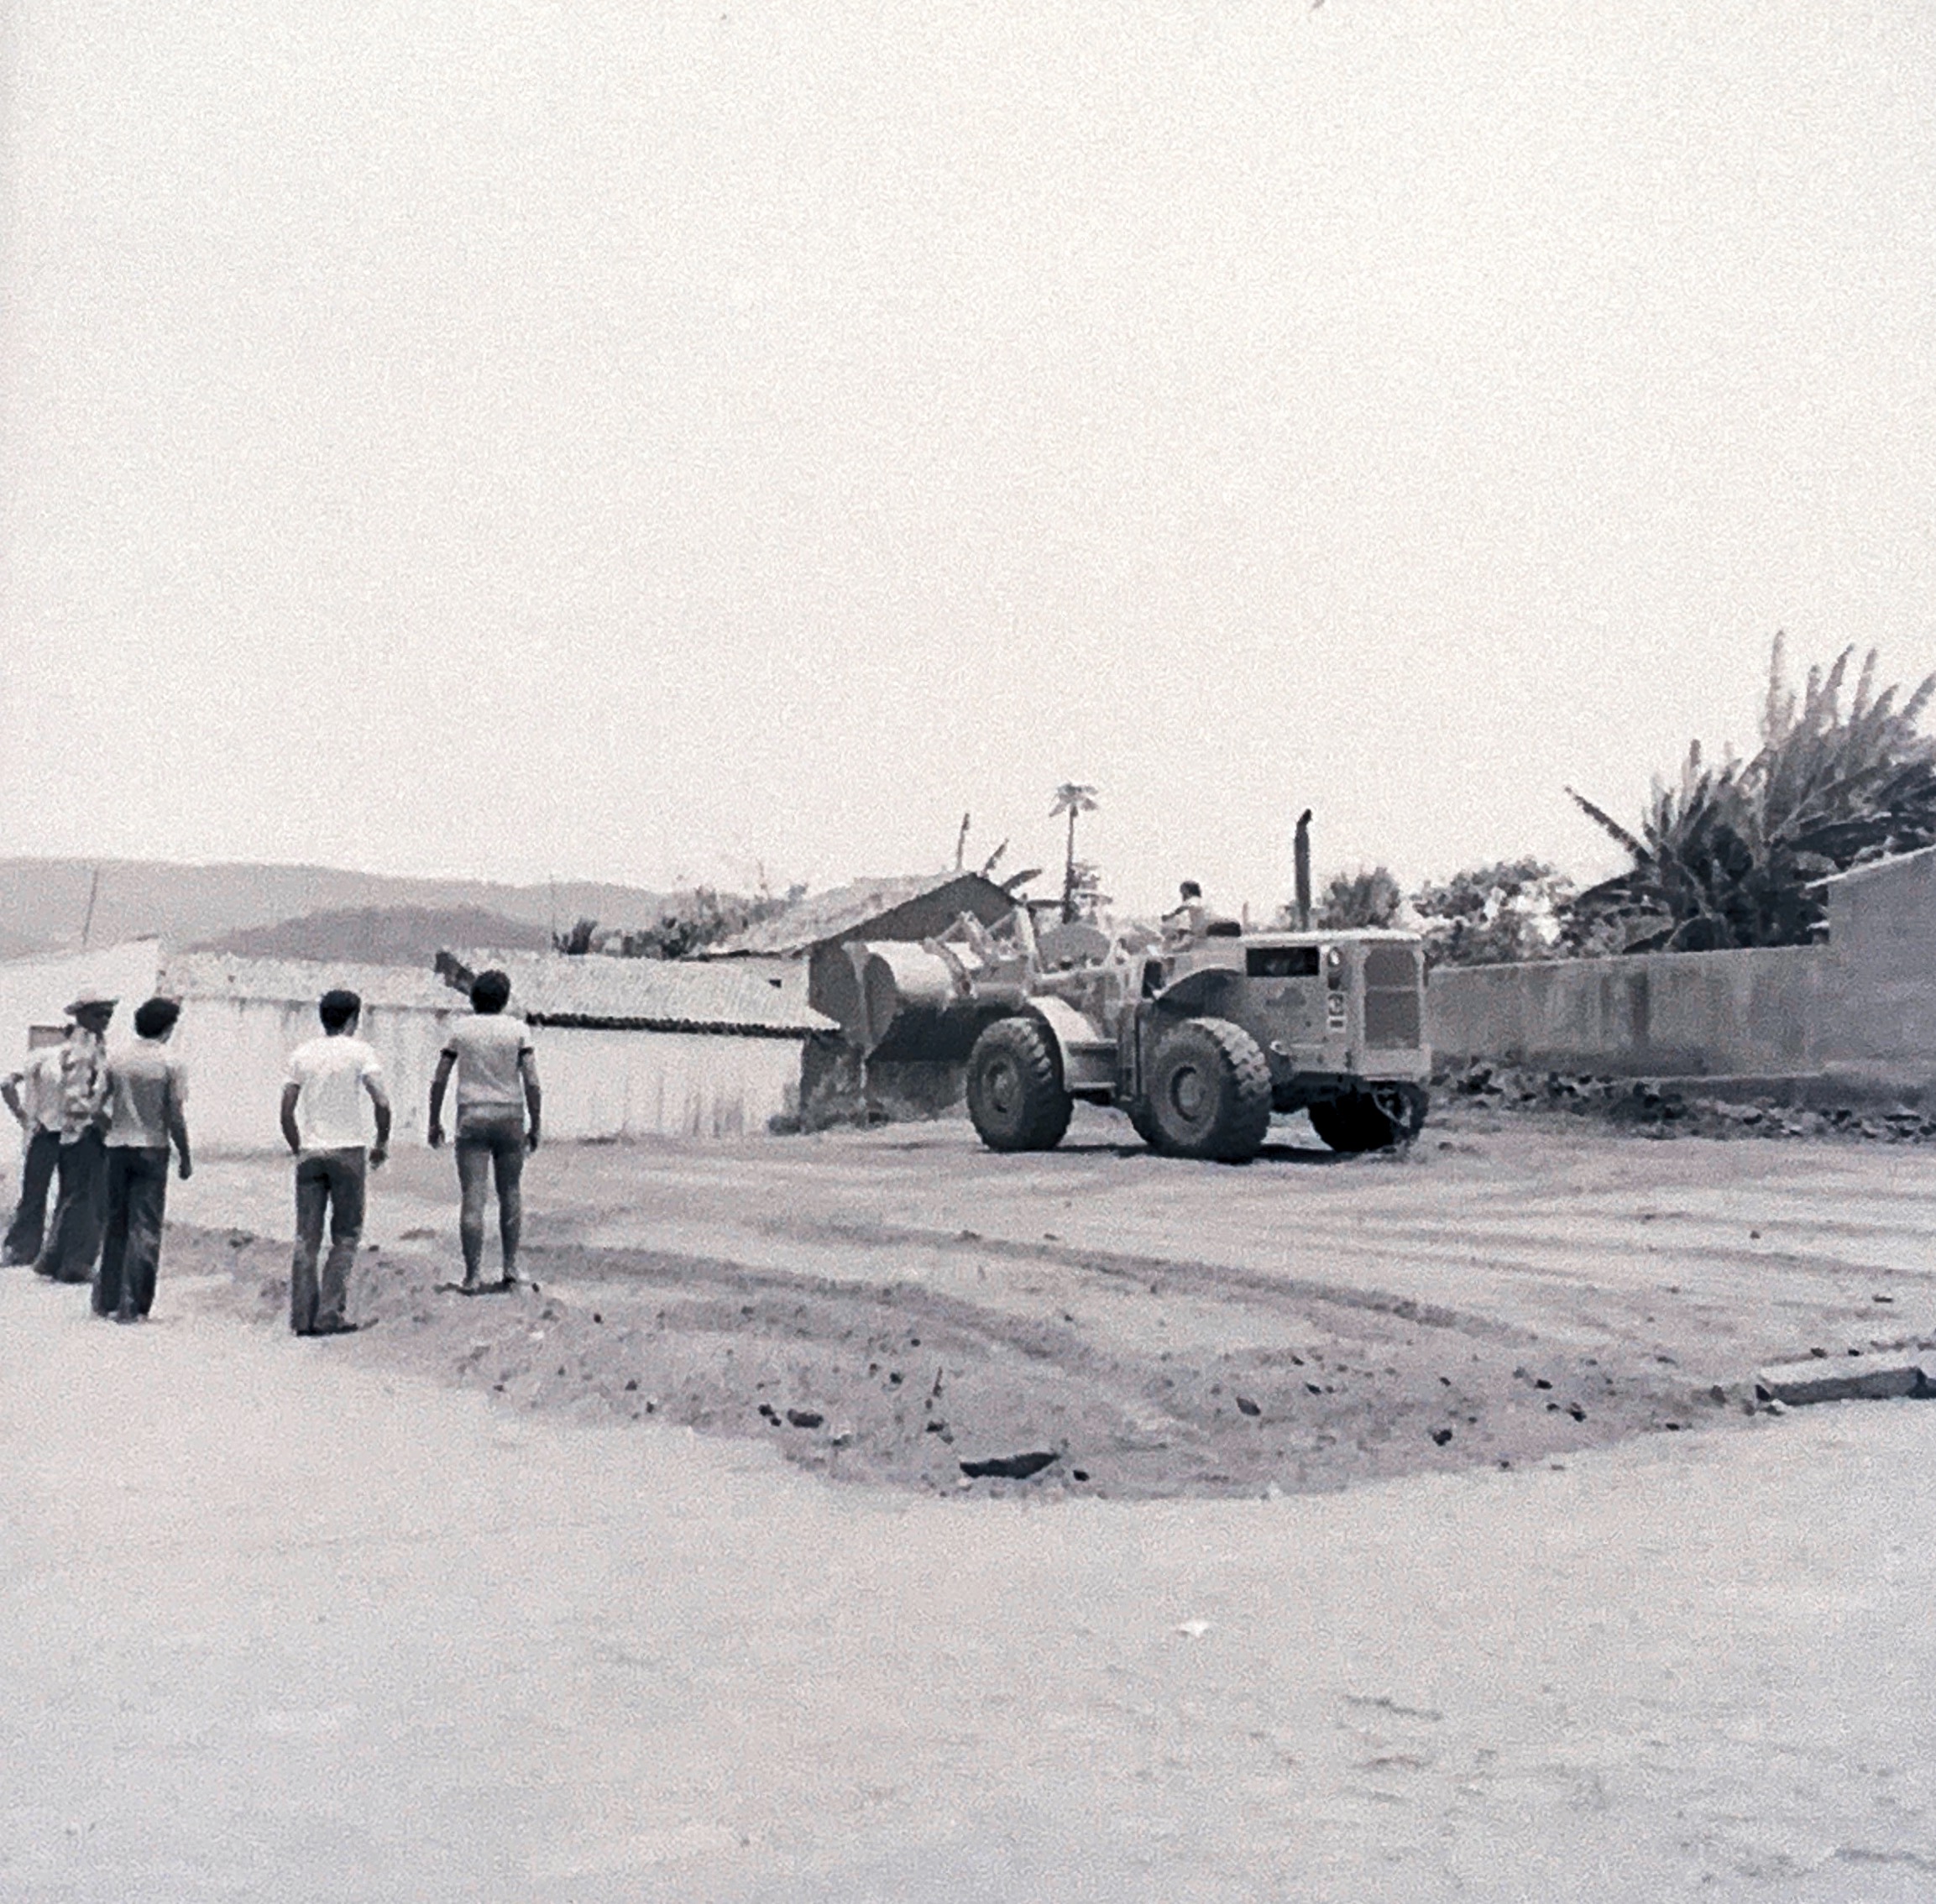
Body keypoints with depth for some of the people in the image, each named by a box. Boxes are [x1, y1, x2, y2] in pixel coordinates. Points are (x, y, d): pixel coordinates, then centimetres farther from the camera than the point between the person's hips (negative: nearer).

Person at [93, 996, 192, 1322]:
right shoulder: (171, 1064, -8)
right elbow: (175, 1118, -9)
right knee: (144, 1228, 1)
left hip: (117, 1148, 4)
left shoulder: (115, 1058, 3)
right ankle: (130, 1305, -1)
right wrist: (185, 1159, -1)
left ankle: (105, 1298, 19)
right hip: (152, 1149, -4)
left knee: (115, 1224, 14)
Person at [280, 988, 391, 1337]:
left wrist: (299, 1149, 15)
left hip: (310, 1153, 4)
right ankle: (330, 1314, -2)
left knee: (306, 1239, 7)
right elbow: (381, 1102, -12)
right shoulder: (359, 1052, -3)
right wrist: (382, 1144, 0)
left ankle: (303, 1317, 6)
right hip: (348, 1151, -3)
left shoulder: (302, 1054, 8)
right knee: (345, 1237, 4)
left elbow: (287, 1110, 6)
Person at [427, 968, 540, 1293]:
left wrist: (434, 1122, 13)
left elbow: (439, 1080, 4)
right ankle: (510, 1268, 15)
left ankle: (472, 1276, -3)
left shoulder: (460, 1029, 4)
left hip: (471, 1119, 0)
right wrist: (535, 1126, 3)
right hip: (509, 1118, 0)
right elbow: (532, 1083, -5)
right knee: (510, 1194, 14)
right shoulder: (518, 1029, 1)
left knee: (471, 1199, -1)